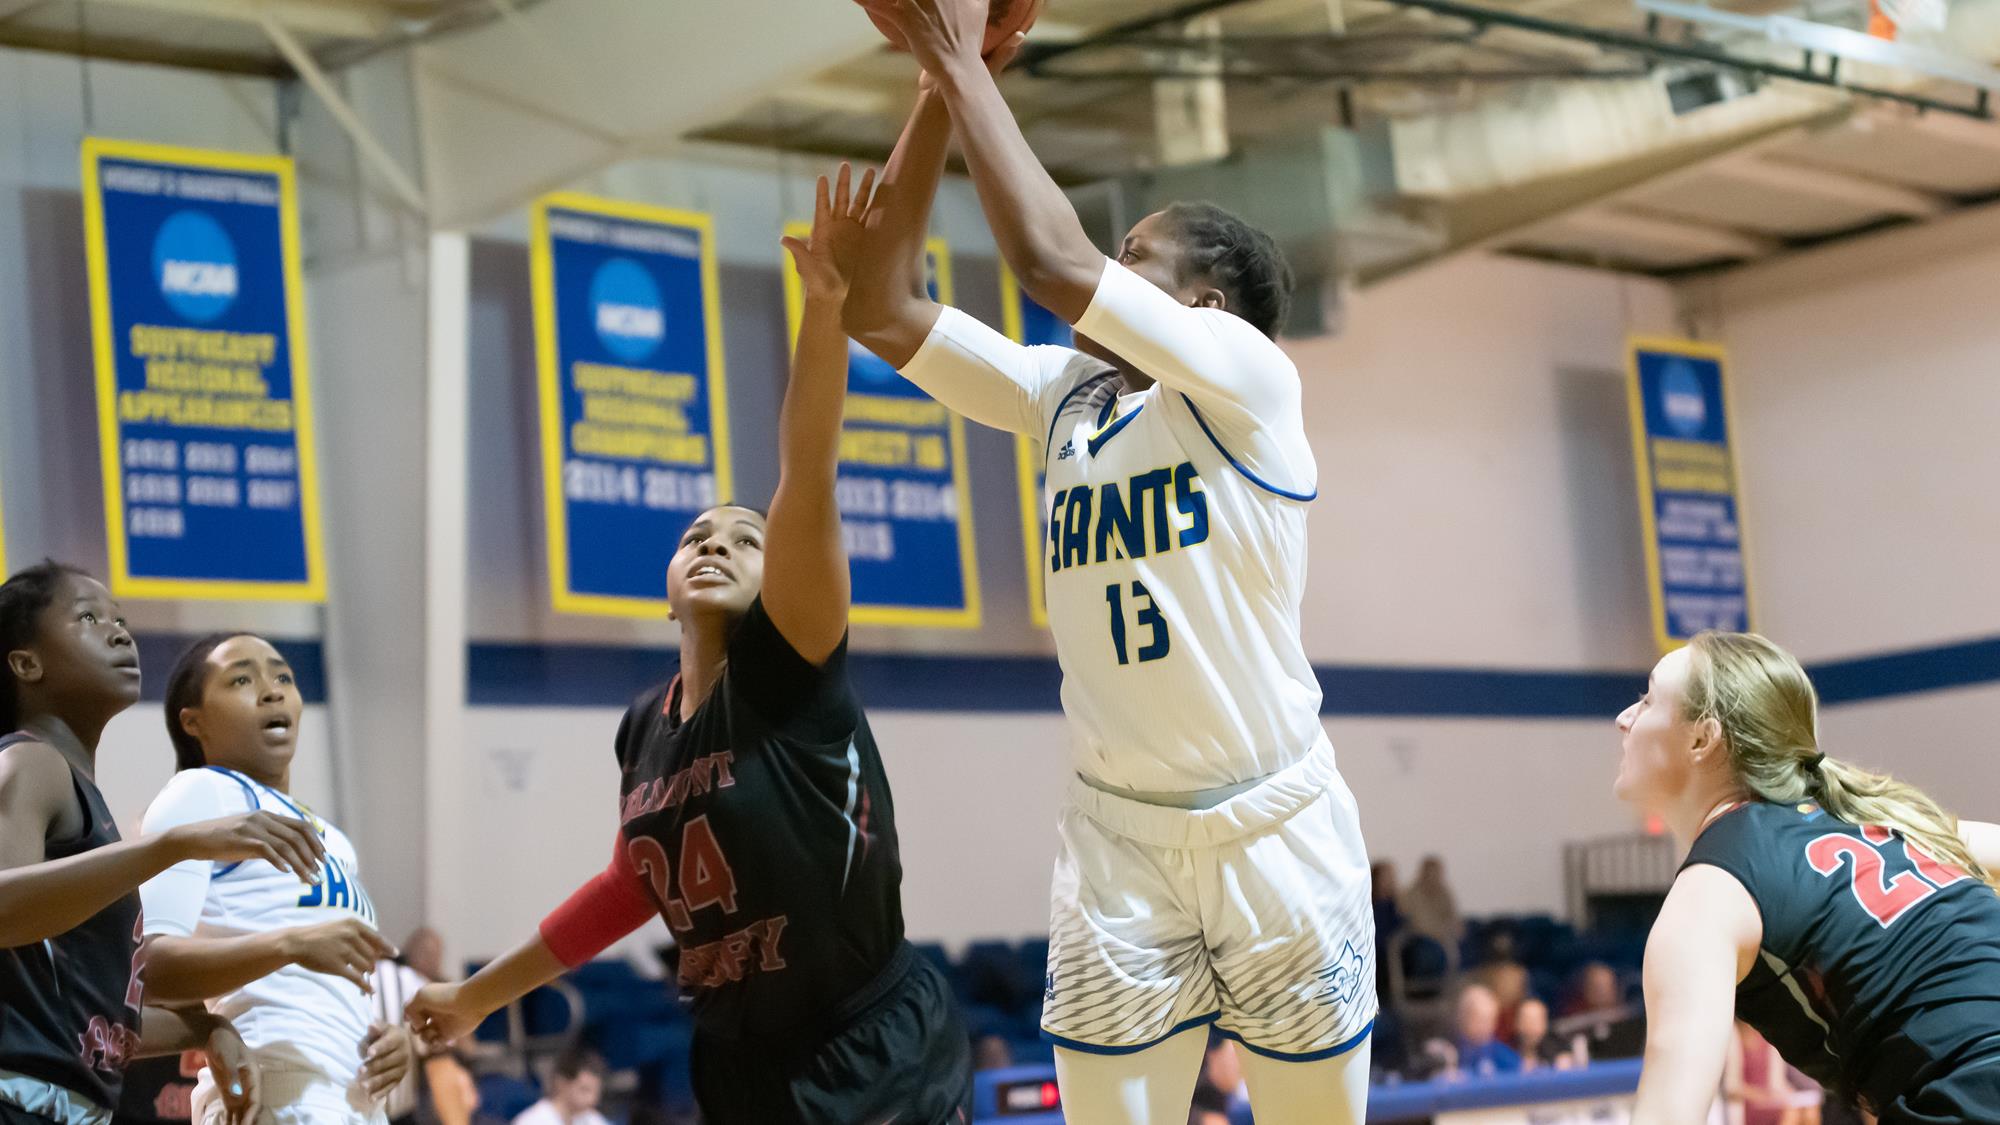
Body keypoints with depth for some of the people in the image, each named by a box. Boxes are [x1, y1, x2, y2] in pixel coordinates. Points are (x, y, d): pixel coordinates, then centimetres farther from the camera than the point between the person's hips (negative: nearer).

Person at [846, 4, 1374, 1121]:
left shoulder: (1248, 375, -8)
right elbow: (884, 311, 2)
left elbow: (1054, 263, -21)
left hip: (1274, 828, -4)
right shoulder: (1065, 392, 9)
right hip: (1115, 831, 4)